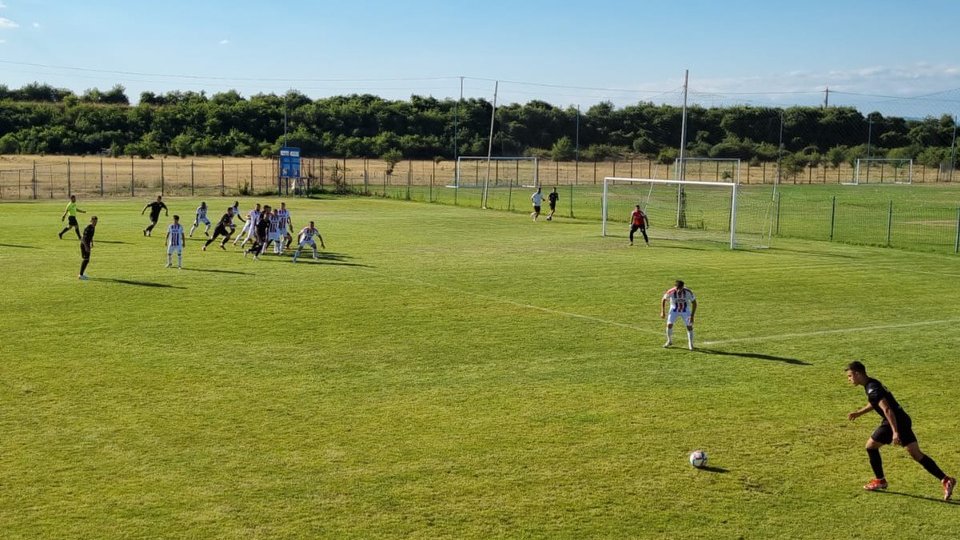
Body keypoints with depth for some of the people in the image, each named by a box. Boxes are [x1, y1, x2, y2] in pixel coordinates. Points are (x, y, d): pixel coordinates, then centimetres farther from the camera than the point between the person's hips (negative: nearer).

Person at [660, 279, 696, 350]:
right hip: (674, 310, 0)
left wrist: (692, 316, -20)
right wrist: (662, 312, -7)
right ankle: (669, 341, 13)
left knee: (689, 326, -8)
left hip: (685, 310, 0)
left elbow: (694, 303, -15)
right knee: (669, 324, -11)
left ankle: (690, 344, 10)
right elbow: (663, 300, -9)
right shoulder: (671, 292, -28)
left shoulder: (688, 292, -28)